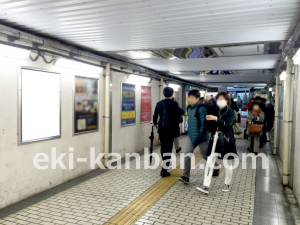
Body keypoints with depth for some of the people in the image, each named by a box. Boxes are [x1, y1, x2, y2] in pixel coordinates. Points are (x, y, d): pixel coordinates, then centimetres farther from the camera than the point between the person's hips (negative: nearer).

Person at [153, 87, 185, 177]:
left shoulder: (159, 104, 2)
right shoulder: (174, 104, -7)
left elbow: (155, 115, 6)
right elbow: (182, 112, 3)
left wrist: (155, 123, 24)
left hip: (161, 128, 4)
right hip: (171, 129, -4)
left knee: (163, 147, 16)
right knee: (168, 148, -2)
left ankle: (165, 165, 30)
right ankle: (164, 170, -4)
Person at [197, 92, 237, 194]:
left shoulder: (231, 112, -3)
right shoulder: (215, 111, 9)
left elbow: (227, 124, -20)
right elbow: (210, 126, 10)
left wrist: (216, 119, -31)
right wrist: (216, 131, -9)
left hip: (226, 141, -3)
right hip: (215, 140, 3)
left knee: (227, 164, 9)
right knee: (210, 162, -4)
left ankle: (227, 184, 29)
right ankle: (206, 186, -3)